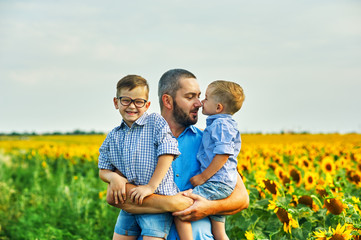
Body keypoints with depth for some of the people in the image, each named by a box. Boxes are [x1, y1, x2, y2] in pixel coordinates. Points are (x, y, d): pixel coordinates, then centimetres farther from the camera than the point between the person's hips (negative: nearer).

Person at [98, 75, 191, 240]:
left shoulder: (156, 122, -4)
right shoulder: (113, 137, 11)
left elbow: (167, 153, -13)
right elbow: (103, 170, 13)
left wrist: (151, 186, -18)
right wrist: (113, 177, -12)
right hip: (129, 203, 6)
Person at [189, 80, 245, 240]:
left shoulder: (221, 124, -10)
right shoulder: (216, 124, 21)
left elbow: (223, 155, -20)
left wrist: (203, 177, -16)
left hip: (217, 185, -11)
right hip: (219, 184, 11)